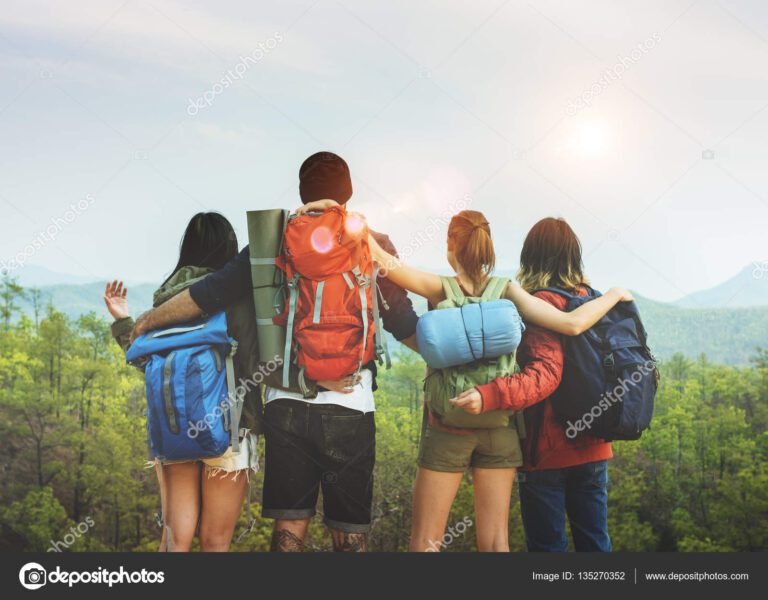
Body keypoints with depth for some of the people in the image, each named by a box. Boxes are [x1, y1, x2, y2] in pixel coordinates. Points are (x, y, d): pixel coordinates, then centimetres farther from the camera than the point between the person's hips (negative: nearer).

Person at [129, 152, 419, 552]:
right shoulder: (373, 246, 1)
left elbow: (209, 295, 4)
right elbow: (403, 324, 4)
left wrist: (148, 320, 18)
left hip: (287, 403, 2)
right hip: (350, 407, -1)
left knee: (289, 529, 8)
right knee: (350, 533, 7)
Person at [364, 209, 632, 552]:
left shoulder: (440, 290, -7)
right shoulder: (506, 291, -4)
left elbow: (384, 261, -20)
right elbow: (573, 324, -10)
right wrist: (614, 295, 4)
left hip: (448, 426, -2)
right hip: (499, 426, 2)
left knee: (424, 541, 5)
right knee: (495, 543, 8)